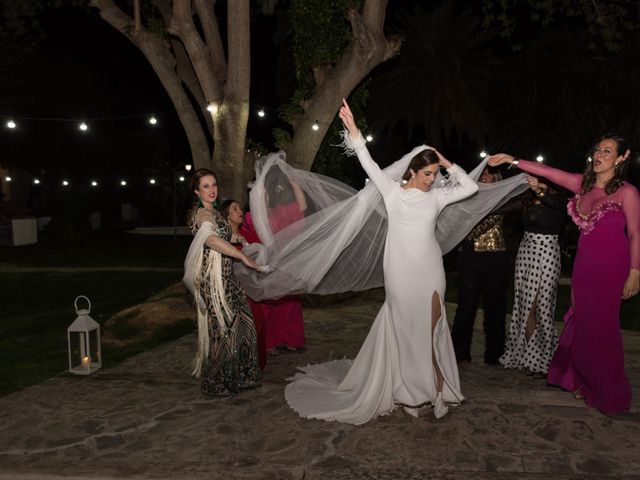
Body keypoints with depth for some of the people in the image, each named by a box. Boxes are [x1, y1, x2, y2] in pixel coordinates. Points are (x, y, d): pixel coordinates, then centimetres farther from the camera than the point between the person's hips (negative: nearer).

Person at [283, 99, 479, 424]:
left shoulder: (436, 196, 9)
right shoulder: (393, 192, 2)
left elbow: (470, 187, 11)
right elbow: (369, 164, -5)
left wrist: (447, 163, 8)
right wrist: (353, 130, -12)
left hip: (430, 271, 2)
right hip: (401, 272, -2)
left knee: (430, 327, 5)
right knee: (405, 327, 5)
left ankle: (432, 386, 16)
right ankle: (409, 389, 18)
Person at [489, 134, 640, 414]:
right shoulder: (582, 184, 4)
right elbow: (548, 172, 5)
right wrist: (513, 161, 0)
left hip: (611, 266, -5)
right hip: (584, 262, 5)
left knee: (602, 327, 2)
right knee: (582, 323, 10)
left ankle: (608, 393, 20)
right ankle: (584, 382, 25)